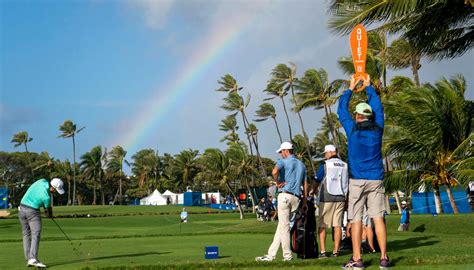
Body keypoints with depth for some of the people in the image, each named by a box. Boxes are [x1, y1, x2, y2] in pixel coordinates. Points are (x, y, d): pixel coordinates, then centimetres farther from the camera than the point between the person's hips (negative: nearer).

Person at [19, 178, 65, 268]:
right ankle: (33, 259, -24)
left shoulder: (42, 181, -3)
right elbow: (48, 208, 1)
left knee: (26, 234, 10)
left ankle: (28, 259, 8)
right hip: (32, 211, -8)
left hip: (22, 209, 8)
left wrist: (47, 207, 11)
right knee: (36, 234, -12)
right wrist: (50, 215, 22)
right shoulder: (47, 197, -20)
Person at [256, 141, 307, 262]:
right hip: (296, 197, 7)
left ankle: (287, 255, 0)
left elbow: (274, 172, -25)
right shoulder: (301, 164, 18)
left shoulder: (284, 161, -3)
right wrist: (305, 201, 18)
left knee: (284, 226, -2)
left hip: (285, 195, -7)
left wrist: (279, 183, -9)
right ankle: (271, 254, 10)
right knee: (282, 225, 9)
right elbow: (305, 185, 17)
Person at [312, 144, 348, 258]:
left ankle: (322, 251, -5)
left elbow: (317, 181, 2)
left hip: (326, 198, -4)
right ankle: (336, 251, 4)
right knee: (337, 225, 6)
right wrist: (346, 198, 20)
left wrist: (313, 191, 21)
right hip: (340, 198, 4)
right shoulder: (345, 165, 8)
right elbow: (347, 183, 12)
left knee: (322, 225, 1)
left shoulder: (325, 165, -6)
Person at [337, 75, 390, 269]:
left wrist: (350, 88, 26)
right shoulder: (377, 128, 4)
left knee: (356, 219, -1)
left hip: (357, 180, -2)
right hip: (376, 179, 2)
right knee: (378, 218, 1)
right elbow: (378, 108, 21)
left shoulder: (352, 129, -1)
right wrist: (368, 86, 32)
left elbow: (341, 110, 14)